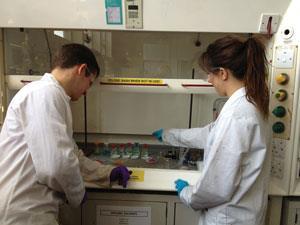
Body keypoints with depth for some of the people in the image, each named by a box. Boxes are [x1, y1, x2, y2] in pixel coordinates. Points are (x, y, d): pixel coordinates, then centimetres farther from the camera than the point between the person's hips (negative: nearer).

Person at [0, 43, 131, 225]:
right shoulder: (45, 93, -18)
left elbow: (70, 155, 20)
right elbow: (56, 164, -28)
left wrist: (109, 173, 15)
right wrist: (77, 193, -9)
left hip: (30, 210, 9)